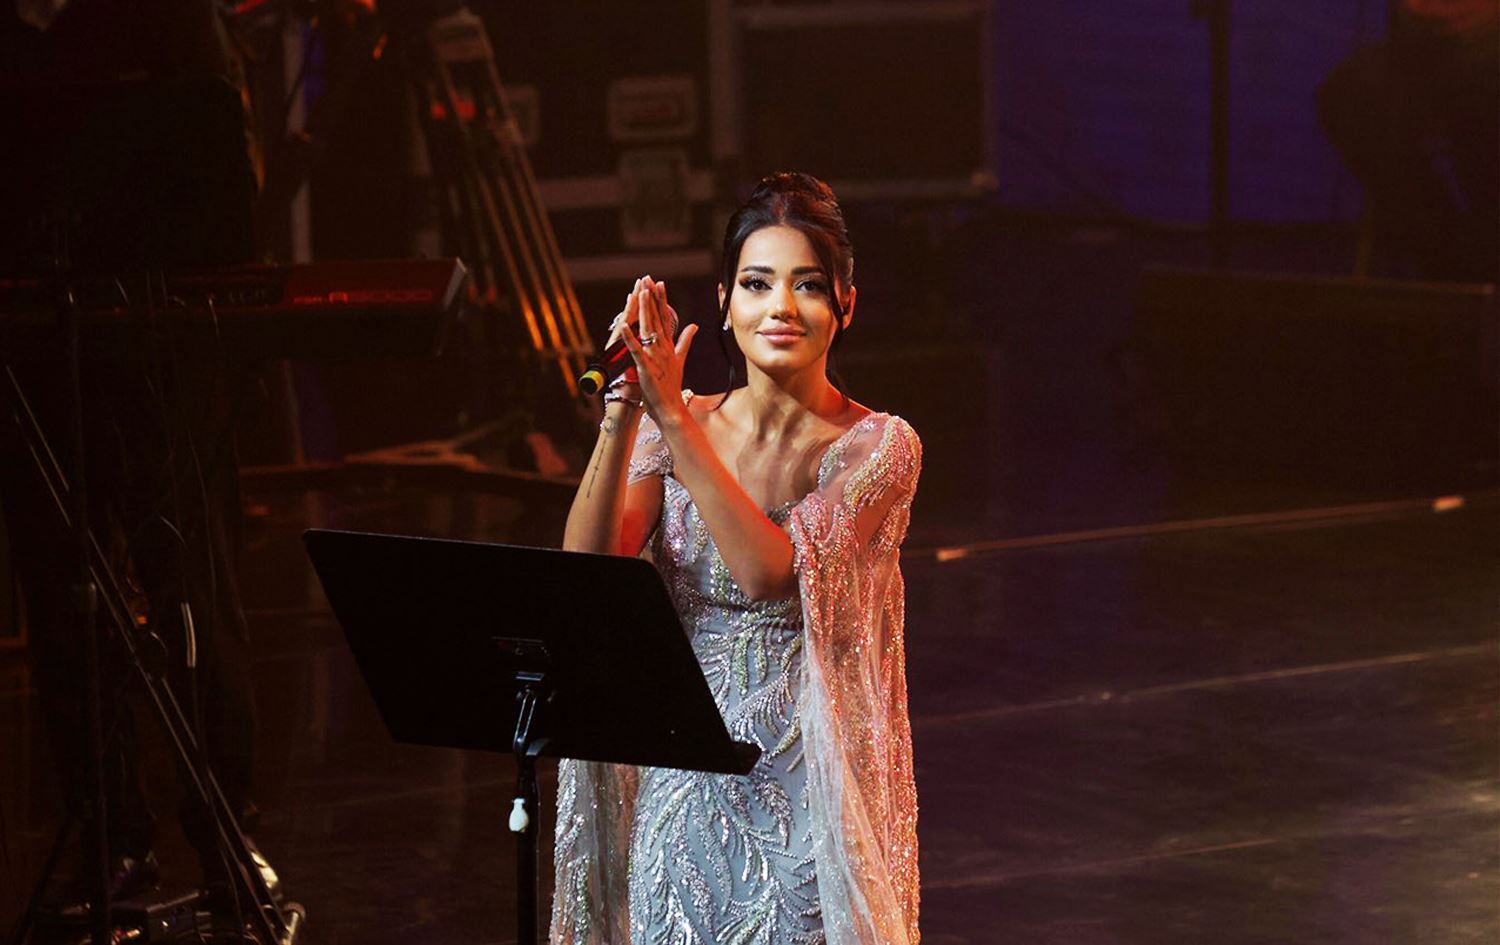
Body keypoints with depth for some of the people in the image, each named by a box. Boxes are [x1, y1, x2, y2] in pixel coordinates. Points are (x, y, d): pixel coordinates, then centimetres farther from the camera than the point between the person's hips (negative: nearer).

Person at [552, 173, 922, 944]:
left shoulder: (878, 446, -8)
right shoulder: (674, 431, 2)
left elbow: (770, 570, -24)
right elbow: (586, 563, -13)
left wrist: (674, 416, -26)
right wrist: (624, 411, -24)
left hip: (807, 789, -3)